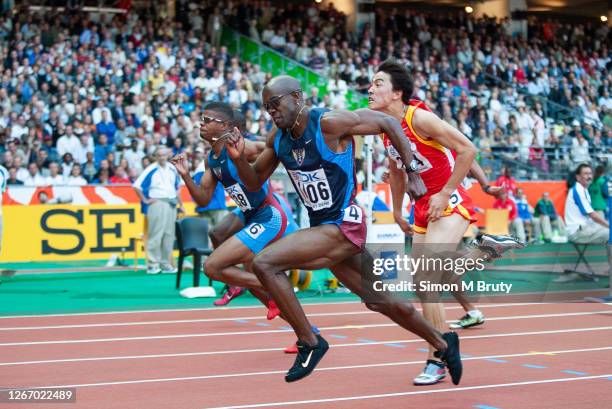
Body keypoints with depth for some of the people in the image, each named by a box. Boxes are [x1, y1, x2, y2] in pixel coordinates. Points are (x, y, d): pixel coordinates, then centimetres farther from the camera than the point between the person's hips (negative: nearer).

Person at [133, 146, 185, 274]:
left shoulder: (172, 169, 12)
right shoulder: (151, 170, -6)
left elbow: (177, 187, 24)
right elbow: (137, 185, -8)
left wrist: (180, 204, 21)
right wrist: (145, 200, -8)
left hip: (171, 205, 6)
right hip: (157, 204, -6)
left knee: (169, 235, 6)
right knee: (155, 235, -8)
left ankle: (166, 264, 13)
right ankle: (152, 264, -4)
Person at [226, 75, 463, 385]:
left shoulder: (329, 123, -17)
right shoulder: (278, 139, 4)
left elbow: (389, 123, -12)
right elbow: (254, 183, 13)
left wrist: (413, 173, -12)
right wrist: (239, 158, -8)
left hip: (344, 225, -9)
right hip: (324, 229, 9)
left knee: (264, 263, -20)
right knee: (379, 301, 19)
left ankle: (309, 342, -9)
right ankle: (442, 344, 37)